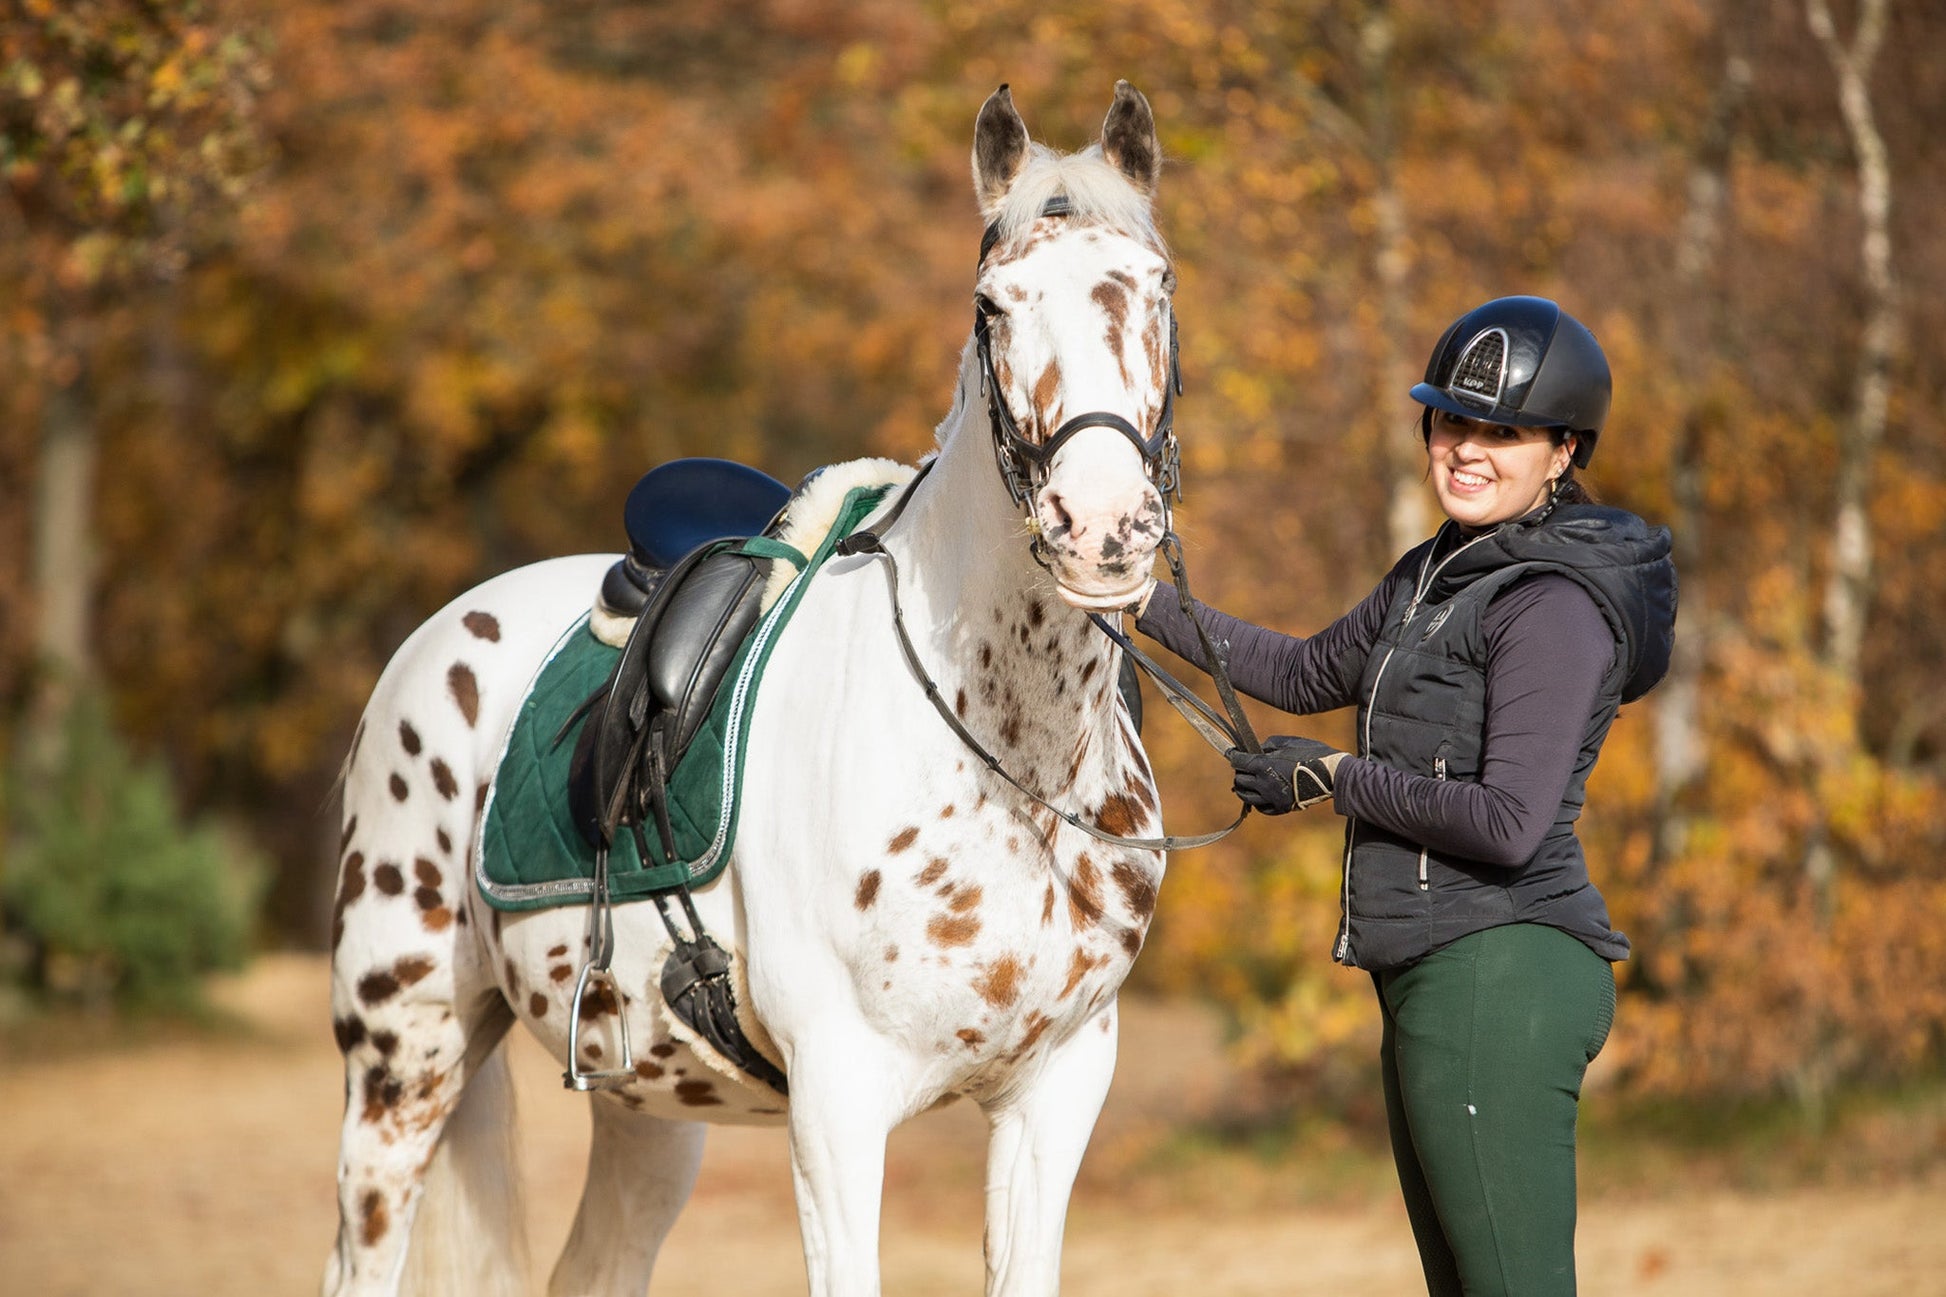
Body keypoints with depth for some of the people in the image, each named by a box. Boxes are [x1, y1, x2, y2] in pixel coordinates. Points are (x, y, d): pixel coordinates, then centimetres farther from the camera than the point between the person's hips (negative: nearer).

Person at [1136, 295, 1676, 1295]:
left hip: (1499, 974, -10)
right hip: (1429, 979, 10)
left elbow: (1509, 823, -23)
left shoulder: (1555, 605, -14)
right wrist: (1148, 602, 23)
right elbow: (1310, 674, 30)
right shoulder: (1438, 574, 15)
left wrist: (1332, 777, -12)